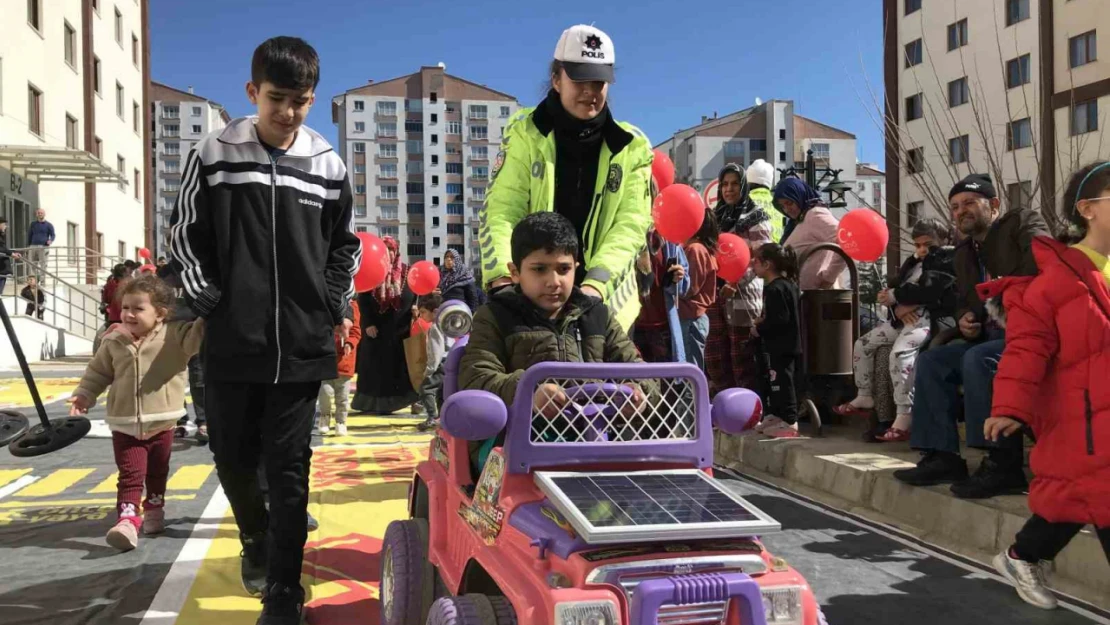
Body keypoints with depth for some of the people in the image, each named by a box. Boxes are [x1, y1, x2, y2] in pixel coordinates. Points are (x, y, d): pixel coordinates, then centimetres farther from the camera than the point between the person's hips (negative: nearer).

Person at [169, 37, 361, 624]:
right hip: (231, 342, 1)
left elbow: (344, 246, 15)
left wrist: (336, 308, 6)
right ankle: (257, 537, 41)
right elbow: (185, 237, 5)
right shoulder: (212, 155, -1)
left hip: (302, 345, 0)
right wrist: (211, 302, -1)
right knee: (234, 456, 11)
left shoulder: (328, 166, 3)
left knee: (289, 468, 1)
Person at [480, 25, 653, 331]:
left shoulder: (631, 146, 3)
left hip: (601, 300, 1)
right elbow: (501, 211, -6)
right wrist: (502, 278, -24)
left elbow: (631, 224, -6)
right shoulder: (526, 132, 2)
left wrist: (595, 285, -23)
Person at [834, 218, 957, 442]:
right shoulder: (913, 263, 27)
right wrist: (899, 307, -9)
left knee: (900, 352, -34)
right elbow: (897, 287, 15)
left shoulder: (947, 258, 0)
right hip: (908, 316, 10)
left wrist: (895, 296, -6)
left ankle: (904, 417, -37)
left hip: (933, 317, -10)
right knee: (863, 344, 8)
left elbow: (928, 290, -16)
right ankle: (864, 398, 19)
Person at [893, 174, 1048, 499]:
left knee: (978, 359, -32)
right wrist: (964, 318, 5)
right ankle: (942, 456, -5)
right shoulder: (964, 252, 20)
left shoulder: (1023, 222, -2)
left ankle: (1003, 464, -30)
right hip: (992, 337, 9)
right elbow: (963, 299, 28)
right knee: (931, 360, -2)